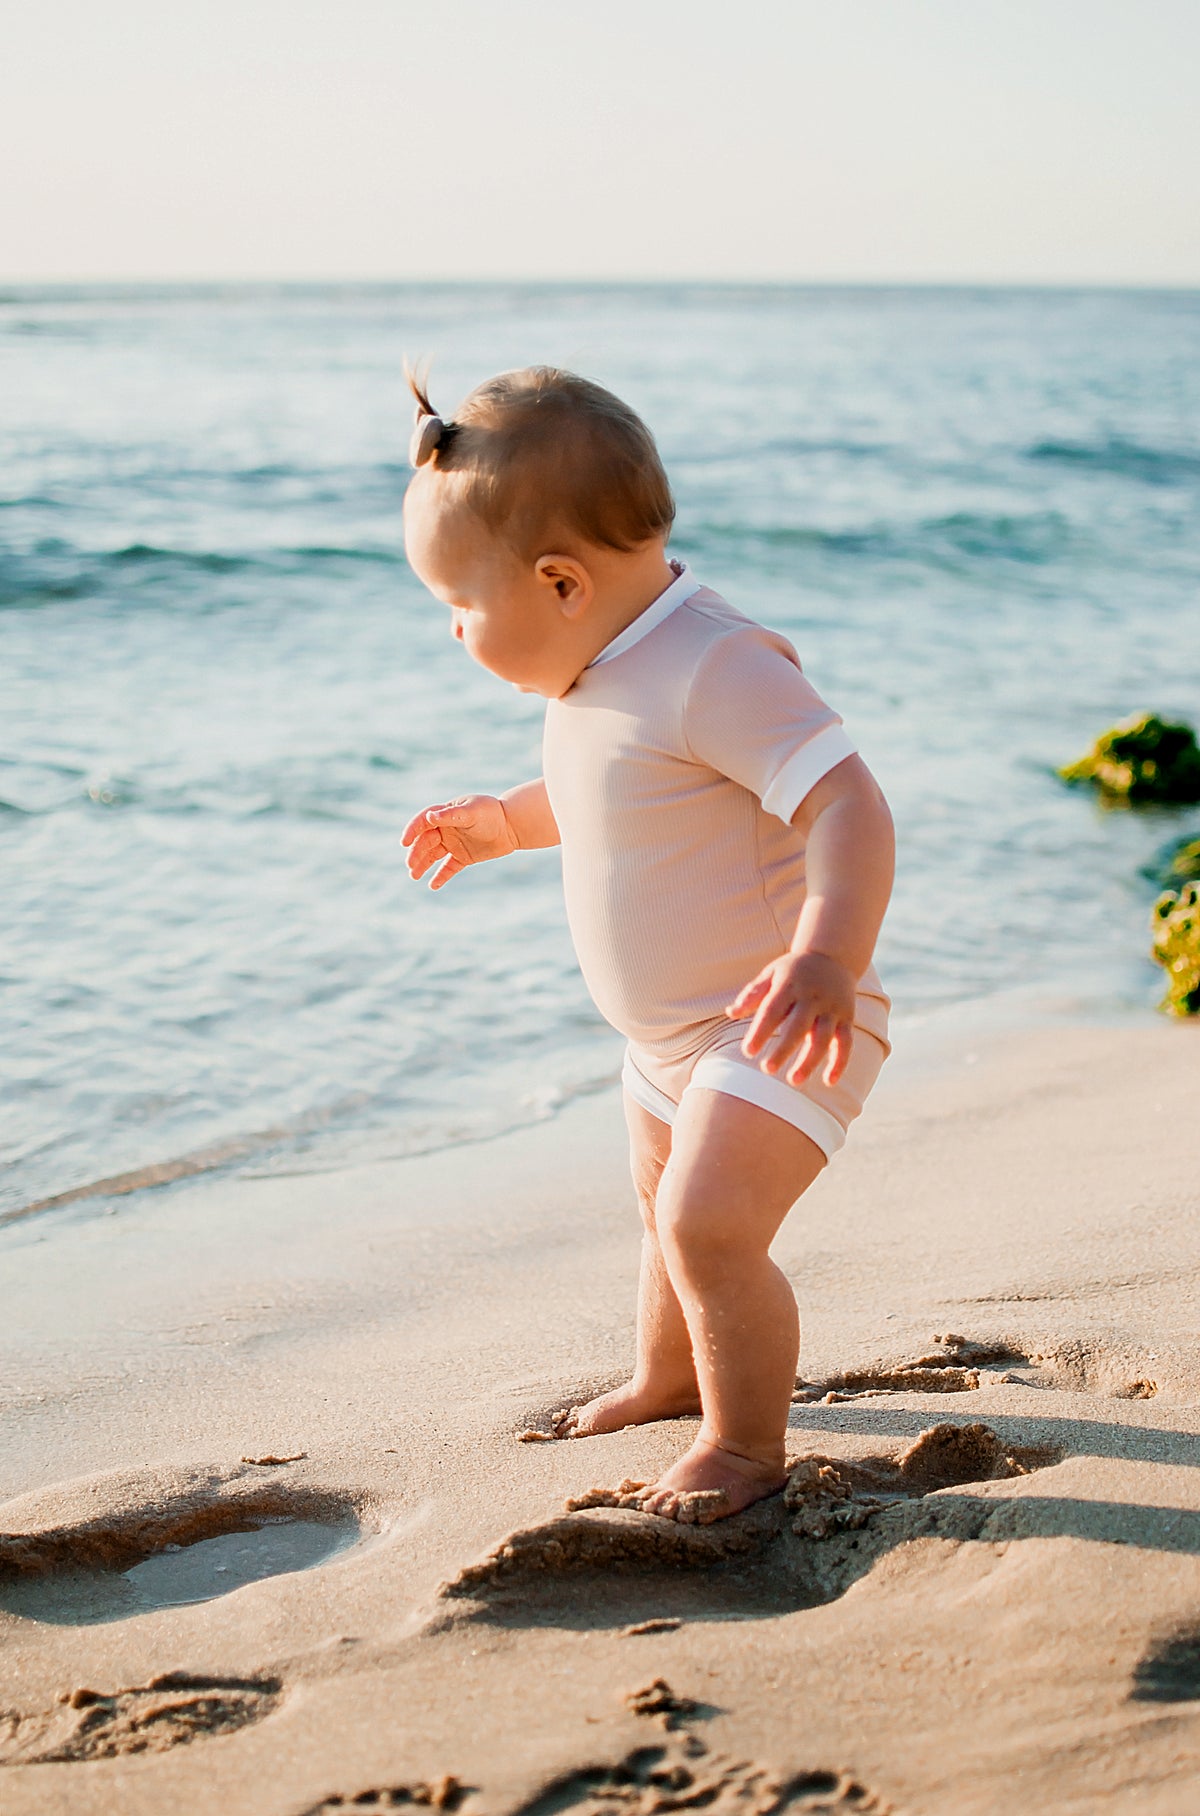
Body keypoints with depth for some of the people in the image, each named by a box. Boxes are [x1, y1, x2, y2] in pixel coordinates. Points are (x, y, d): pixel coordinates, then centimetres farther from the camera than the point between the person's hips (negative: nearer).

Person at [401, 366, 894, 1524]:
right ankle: (667, 1378, 51)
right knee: (666, 1211, 26)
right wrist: (504, 822, 26)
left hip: (777, 1032, -10)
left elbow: (848, 808, -38)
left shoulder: (716, 673, -30)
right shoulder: (603, 671, 1)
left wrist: (827, 959, -51)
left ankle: (745, 1443, 3)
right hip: (670, 1032, 10)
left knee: (707, 1225, -20)